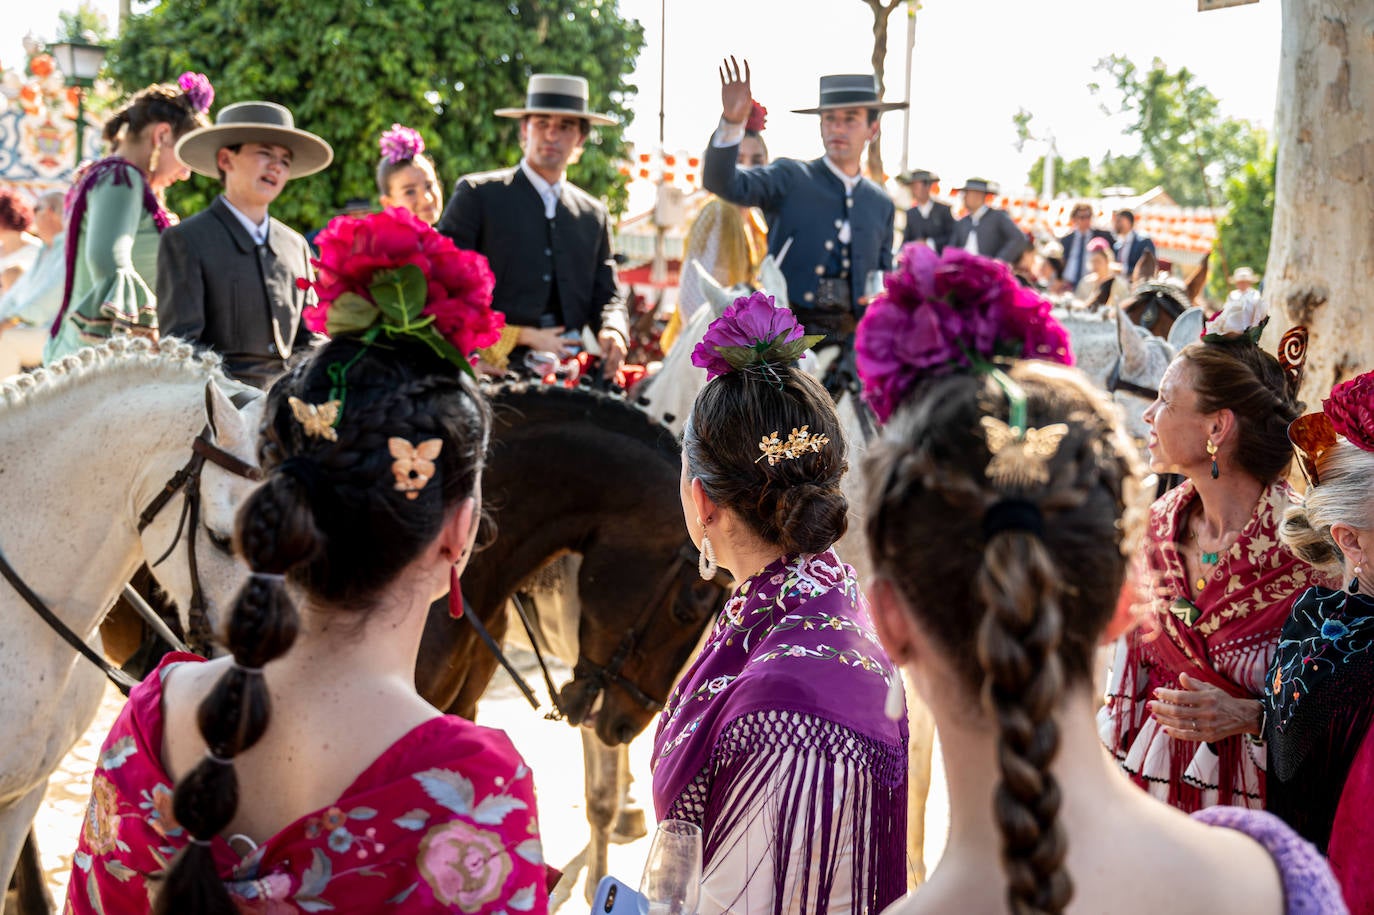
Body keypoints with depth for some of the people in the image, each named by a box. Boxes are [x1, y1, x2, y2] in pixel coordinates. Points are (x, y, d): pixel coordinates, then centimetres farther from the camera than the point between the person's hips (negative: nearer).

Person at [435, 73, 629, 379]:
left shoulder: (594, 214, 21)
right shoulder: (476, 194, 6)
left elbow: (605, 296, 21)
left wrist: (613, 332, -5)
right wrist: (523, 337, -8)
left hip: (571, 370, 5)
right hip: (494, 370, -5)